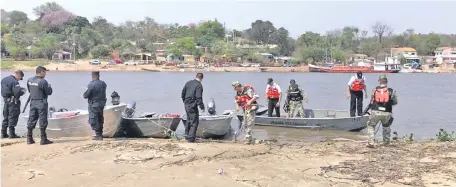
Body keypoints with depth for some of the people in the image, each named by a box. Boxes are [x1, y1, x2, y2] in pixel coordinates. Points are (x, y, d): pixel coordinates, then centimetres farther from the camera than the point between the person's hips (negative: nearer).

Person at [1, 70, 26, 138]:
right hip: (13, 101, -8)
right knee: (12, 117, -1)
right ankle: (12, 134, 2)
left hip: (6, 100, 8)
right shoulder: (14, 82, -18)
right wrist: (23, 91, -2)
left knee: (5, 117, 15)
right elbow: (17, 93, -24)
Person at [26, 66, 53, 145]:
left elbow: (29, 90, 14)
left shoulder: (29, 80, 4)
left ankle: (29, 139, 14)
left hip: (32, 102, 7)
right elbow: (49, 92, -12)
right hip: (41, 103, -6)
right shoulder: (43, 81, -17)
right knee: (43, 121, 0)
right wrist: (49, 87, 7)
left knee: (31, 120, 11)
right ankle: (43, 139, 3)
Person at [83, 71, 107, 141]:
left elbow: (86, 95, -17)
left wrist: (84, 95, 4)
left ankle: (98, 135, 0)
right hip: (102, 103, 7)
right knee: (100, 119, 17)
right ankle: (100, 134, 24)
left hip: (94, 104, -7)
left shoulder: (91, 85, -19)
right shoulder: (103, 84, 3)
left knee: (93, 120, 1)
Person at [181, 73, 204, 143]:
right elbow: (198, 98, -21)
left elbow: (183, 93, 15)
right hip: (192, 106, -8)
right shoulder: (199, 85, -15)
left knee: (189, 121, 22)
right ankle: (191, 138, -6)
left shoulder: (188, 83, 9)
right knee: (194, 122, -2)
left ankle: (187, 135, 30)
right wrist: (202, 107, -17)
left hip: (186, 105, 8)